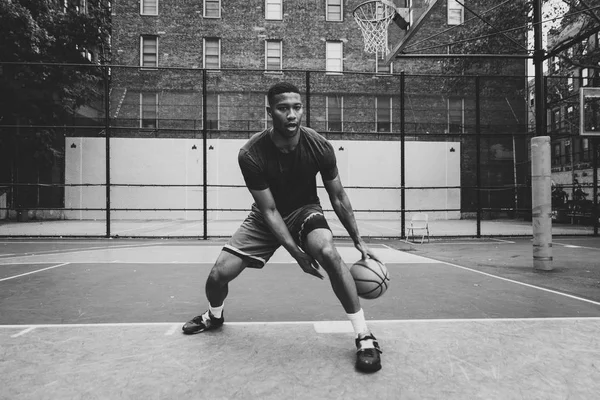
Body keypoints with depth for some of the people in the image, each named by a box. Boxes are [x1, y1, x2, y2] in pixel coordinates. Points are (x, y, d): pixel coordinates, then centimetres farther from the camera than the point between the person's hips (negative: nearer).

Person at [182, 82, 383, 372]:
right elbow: (269, 211, -21)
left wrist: (358, 240, -3)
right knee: (218, 275, -7)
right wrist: (297, 254, -25)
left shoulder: (319, 147, -21)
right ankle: (214, 316, 32)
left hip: (305, 210, 0)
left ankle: (364, 337, -17)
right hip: (266, 217, 1)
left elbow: (338, 197, -6)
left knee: (329, 253, -33)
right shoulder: (251, 154, -26)